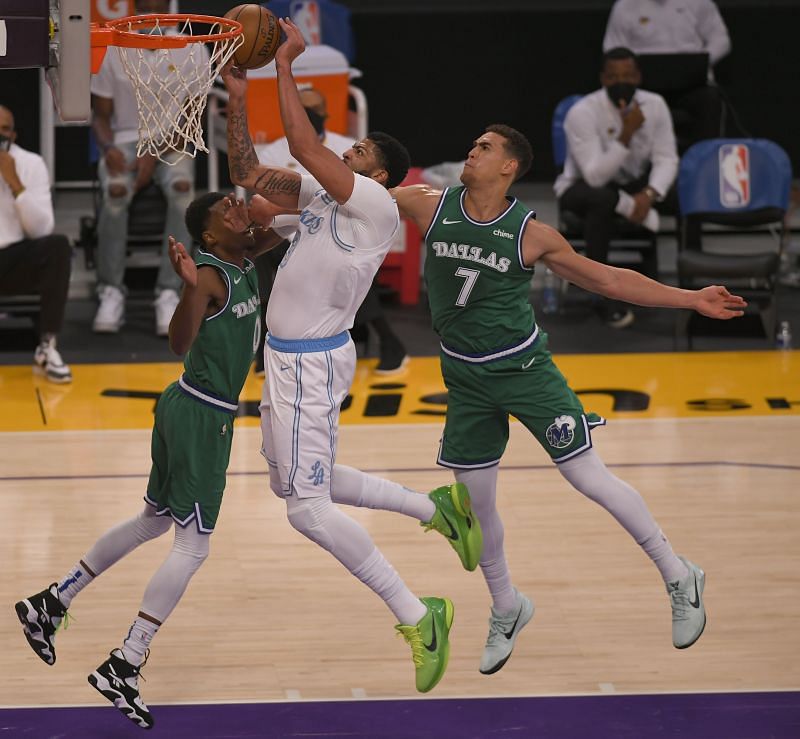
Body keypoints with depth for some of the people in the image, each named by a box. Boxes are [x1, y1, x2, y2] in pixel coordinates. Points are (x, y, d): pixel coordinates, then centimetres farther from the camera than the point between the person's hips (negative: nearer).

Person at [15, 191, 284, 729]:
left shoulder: (242, 260, 6)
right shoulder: (211, 276, -20)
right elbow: (180, 343, -32)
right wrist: (190, 287, -48)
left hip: (186, 410, 10)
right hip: (202, 417, -10)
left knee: (154, 521, 23)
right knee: (192, 547, -8)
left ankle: (52, 602, 30)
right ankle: (123, 666, -10)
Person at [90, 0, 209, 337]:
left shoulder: (192, 50, -1)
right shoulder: (112, 50, 2)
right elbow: (100, 114, 6)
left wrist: (155, 154, -18)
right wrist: (109, 148, -17)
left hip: (171, 143, 0)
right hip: (125, 140, 0)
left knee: (182, 186, -35)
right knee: (115, 189, -34)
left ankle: (168, 293, -31)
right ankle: (111, 292, -22)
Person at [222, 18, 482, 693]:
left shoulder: (377, 206, -16)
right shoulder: (320, 195, 9)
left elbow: (304, 146, -26)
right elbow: (247, 174, 13)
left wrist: (285, 66, -20)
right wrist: (238, 98, 1)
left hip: (312, 361, -10)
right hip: (288, 356, 10)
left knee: (308, 508, -12)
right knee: (291, 483, 24)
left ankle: (418, 617, -6)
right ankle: (436, 508, 33)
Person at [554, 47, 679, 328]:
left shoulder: (654, 105, -9)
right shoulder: (582, 113, -25)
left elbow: (666, 159, -12)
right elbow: (596, 176, -31)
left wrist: (649, 194, -31)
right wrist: (626, 134, -38)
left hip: (635, 185, 5)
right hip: (584, 187, -5)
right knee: (602, 200, -41)